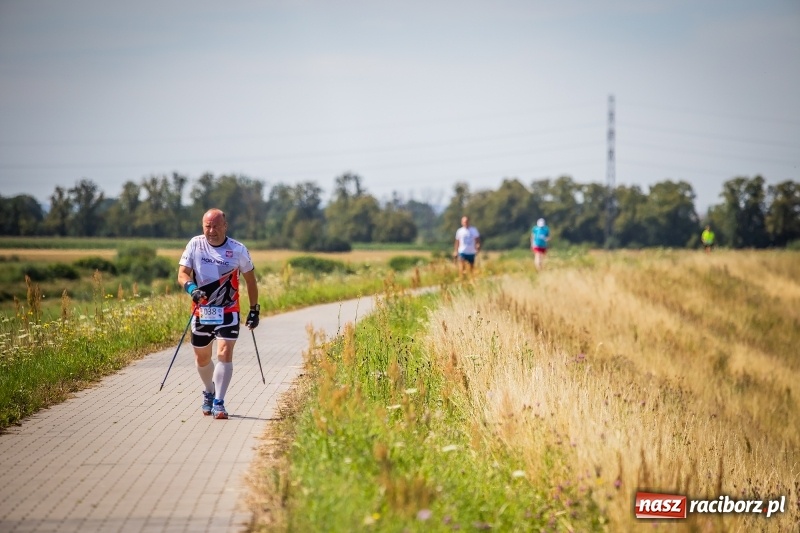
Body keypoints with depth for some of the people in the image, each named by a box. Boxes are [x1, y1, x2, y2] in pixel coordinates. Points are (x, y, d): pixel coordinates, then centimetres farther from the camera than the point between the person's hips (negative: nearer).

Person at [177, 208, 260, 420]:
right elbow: (182, 274, -7)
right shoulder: (195, 245, -2)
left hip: (228, 313, -2)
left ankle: (219, 403, -11)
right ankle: (209, 392, 40)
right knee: (202, 358, 14)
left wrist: (254, 310, 8)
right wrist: (191, 288, -29)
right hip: (201, 311, 2)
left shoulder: (238, 250, -5)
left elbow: (250, 280, 7)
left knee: (225, 354, -16)